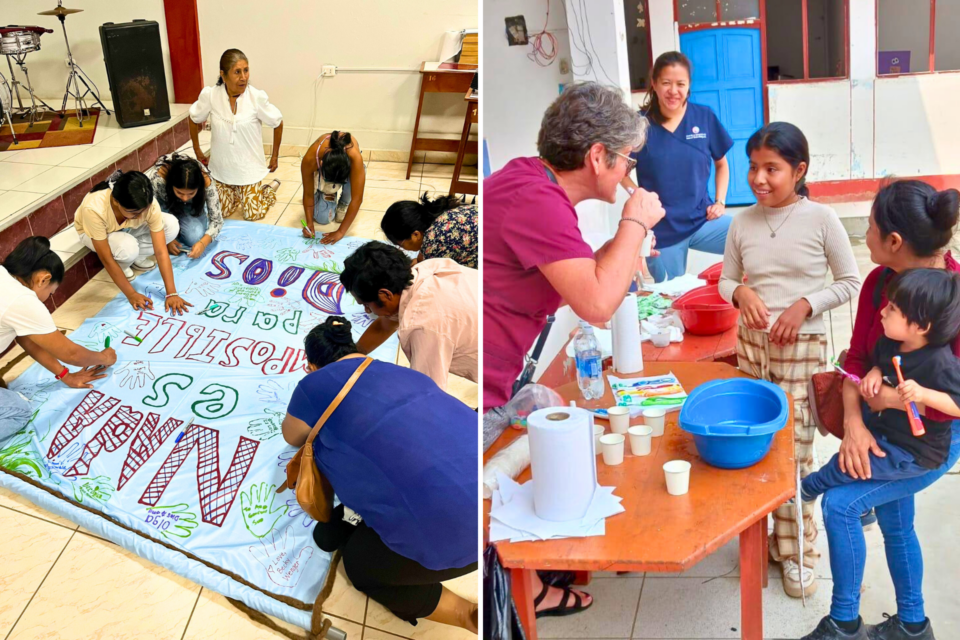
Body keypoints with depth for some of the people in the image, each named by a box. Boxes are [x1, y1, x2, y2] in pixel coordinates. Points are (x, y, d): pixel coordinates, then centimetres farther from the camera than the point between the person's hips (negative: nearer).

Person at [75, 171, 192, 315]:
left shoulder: (149, 204, -34)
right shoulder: (94, 209, -43)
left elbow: (161, 251, -32)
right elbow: (106, 259, -34)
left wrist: (172, 293, -36)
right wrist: (131, 294, -33)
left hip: (127, 229, 3)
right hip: (93, 232, -3)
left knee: (171, 225, -23)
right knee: (127, 247, -38)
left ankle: (136, 256, 1)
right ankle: (121, 264, -2)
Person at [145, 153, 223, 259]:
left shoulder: (206, 182, -34)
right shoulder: (157, 178, -40)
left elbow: (217, 219, -24)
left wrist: (203, 243, -40)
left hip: (190, 207, 1)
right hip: (163, 203, -1)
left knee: (196, 237, -23)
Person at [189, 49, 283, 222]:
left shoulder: (257, 97, -22)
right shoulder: (209, 95, -18)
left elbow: (277, 123, -5)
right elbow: (194, 120, 3)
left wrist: (275, 157, 3)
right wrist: (197, 151, 11)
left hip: (249, 167, -2)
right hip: (221, 167, 2)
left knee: (253, 214, 4)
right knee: (222, 212, 11)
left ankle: (272, 188, 32)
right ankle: (237, 193, 43)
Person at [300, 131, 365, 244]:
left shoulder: (355, 157, -45)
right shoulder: (310, 159, -40)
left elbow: (357, 199, -41)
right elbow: (308, 194, -23)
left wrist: (340, 232, -40)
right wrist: (309, 224, -28)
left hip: (347, 166, 0)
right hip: (322, 170, 1)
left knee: (350, 183, -37)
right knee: (322, 218, -14)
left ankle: (343, 204, -3)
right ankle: (330, 197, 20)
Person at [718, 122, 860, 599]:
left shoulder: (821, 219, -7)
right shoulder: (742, 223, 2)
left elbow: (850, 282, -1)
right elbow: (725, 281, 12)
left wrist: (805, 304, -15)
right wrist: (742, 293, -10)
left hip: (801, 347, -3)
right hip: (750, 343, 4)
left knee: (794, 451, -1)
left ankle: (797, 550, 16)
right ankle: (769, 537, 26)